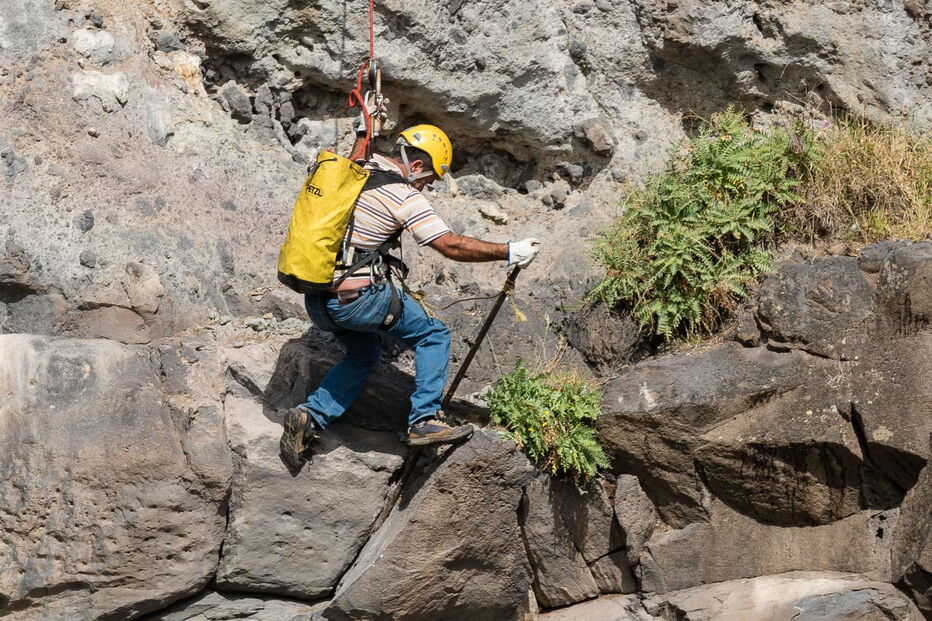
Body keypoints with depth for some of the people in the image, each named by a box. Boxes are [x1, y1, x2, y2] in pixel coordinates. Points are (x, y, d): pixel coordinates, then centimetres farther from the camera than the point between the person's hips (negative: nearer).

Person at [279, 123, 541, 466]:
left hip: (315, 301, 8)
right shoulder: (404, 196, -11)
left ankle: (310, 416, 13)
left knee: (363, 354, 29)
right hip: (357, 296, -8)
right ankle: (424, 421, 3)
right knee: (434, 336, 11)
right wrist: (508, 252, -8)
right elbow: (451, 245, -14)